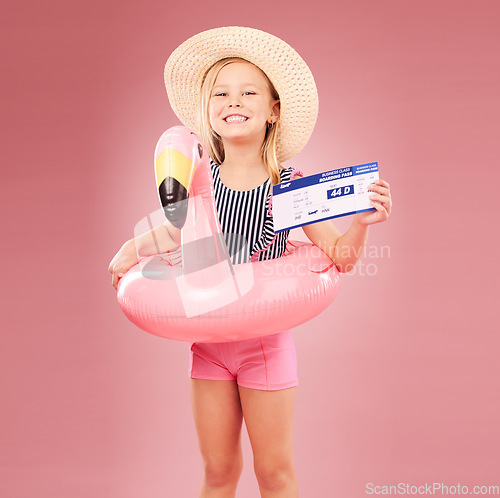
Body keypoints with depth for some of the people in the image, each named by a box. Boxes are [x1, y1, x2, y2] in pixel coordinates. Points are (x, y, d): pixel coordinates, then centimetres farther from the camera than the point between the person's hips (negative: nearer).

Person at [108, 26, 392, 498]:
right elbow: (177, 229, 15)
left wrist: (361, 222, -27)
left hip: (266, 339, -2)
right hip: (208, 338, 2)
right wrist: (129, 252, 0)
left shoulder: (288, 185, -11)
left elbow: (340, 257, -9)